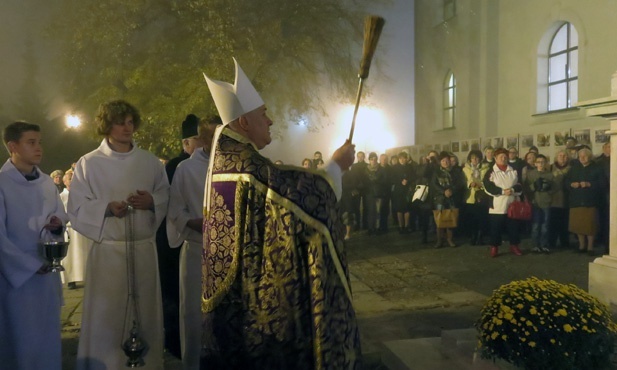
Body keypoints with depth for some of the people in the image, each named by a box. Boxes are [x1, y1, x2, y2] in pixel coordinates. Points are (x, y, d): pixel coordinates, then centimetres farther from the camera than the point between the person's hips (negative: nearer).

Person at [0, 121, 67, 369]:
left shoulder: (47, 183, 5)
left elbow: (61, 215, 14)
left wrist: (57, 223, -10)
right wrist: (31, 264, -13)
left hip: (48, 271, 5)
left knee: (49, 336, 14)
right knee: (22, 340, 5)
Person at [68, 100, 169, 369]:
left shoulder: (151, 162, 5)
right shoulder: (89, 163, -2)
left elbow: (166, 198, 9)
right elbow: (76, 208, -3)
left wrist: (151, 201, -12)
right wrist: (107, 208, -20)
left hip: (144, 247, 3)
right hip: (108, 249, -2)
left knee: (145, 312, 11)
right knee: (107, 316, 3)